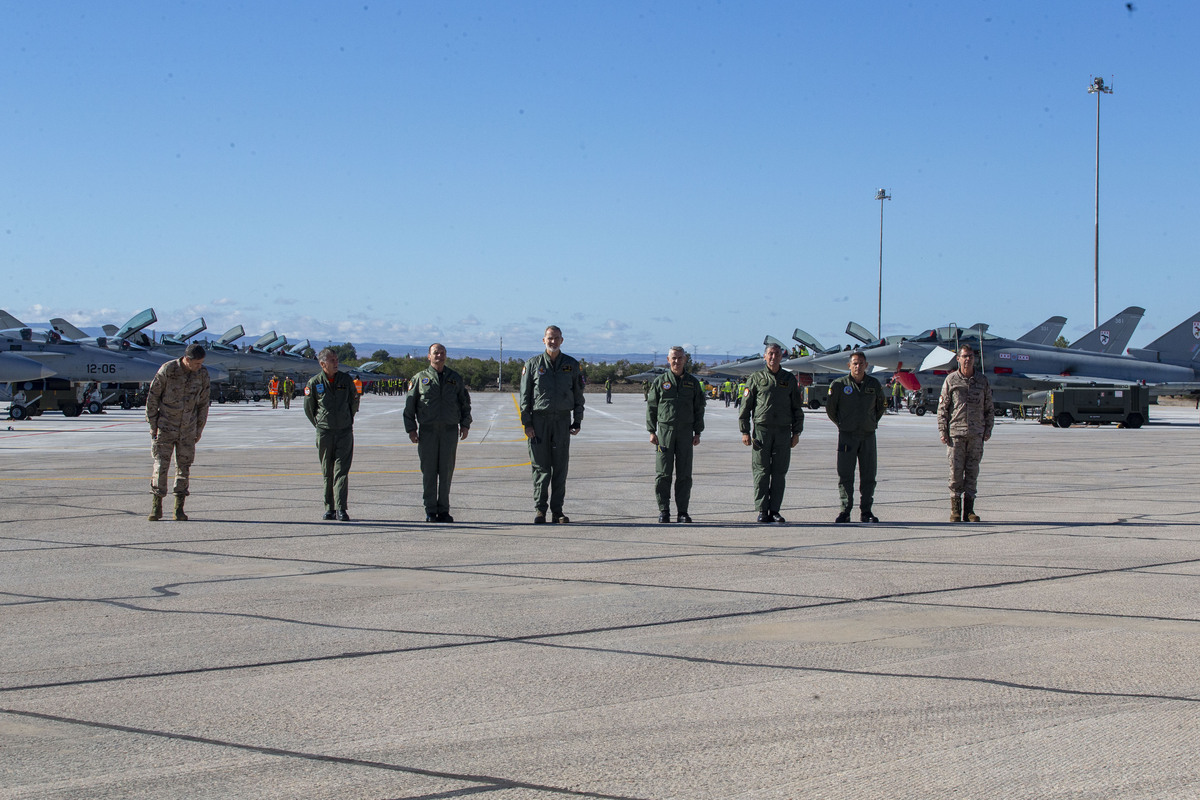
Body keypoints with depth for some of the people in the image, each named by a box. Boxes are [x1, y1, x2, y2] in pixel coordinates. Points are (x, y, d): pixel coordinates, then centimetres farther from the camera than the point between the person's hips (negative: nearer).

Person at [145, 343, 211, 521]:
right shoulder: (167, 370, -15)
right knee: (161, 466, -4)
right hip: (165, 426, -3)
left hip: (188, 429, 3)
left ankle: (179, 508, 10)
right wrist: (153, 425, -6)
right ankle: (156, 508, 4)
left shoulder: (202, 374, -5)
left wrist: (199, 429, 6)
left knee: (184, 466, 3)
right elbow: (152, 397, -7)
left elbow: (203, 403, 6)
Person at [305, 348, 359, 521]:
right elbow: (309, 408, 10)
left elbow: (354, 402, 16)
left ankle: (341, 508, -11)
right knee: (327, 472, 6)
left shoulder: (346, 380, 3)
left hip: (345, 432, 0)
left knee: (342, 471, -8)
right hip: (324, 433, 0)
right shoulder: (313, 383, -1)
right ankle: (329, 508, 13)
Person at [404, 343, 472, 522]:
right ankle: (430, 511, 4)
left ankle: (444, 510, 8)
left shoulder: (456, 378, 13)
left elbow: (465, 403, 18)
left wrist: (465, 424, 7)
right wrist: (411, 428, 0)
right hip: (427, 430, -1)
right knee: (429, 471, -1)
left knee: (446, 471, 1)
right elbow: (410, 405, 8)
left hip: (450, 430, 1)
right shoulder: (420, 378, 8)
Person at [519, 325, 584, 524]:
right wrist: (527, 423, -5)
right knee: (541, 467, -1)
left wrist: (577, 422, 3)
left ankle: (557, 511, 8)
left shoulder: (572, 365, 8)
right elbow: (525, 396, 3)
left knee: (561, 467, 2)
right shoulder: (533, 364, 4)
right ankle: (540, 510, 5)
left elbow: (578, 395, 11)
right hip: (539, 420, -1)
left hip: (563, 420, 1)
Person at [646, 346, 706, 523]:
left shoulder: (693, 382, 10)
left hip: (686, 433, 1)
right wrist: (652, 432, -2)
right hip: (665, 430, -1)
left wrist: (698, 433, 5)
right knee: (663, 474, -2)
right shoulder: (659, 381, 5)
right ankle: (664, 511, 5)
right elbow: (651, 407, 5)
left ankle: (683, 512, 6)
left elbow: (699, 409, 12)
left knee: (684, 475, 1)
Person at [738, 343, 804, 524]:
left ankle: (775, 511, 7)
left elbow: (797, 407, 14)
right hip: (761, 429, -2)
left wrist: (796, 432, 7)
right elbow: (745, 407, 4)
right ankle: (762, 511, 1)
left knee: (779, 473, 2)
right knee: (762, 472, -4)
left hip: (783, 431, 2)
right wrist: (745, 432, -3)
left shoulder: (789, 379, 12)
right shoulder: (756, 378, 5)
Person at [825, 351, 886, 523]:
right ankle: (845, 511, 1)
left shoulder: (874, 385, 7)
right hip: (847, 436, -2)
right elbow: (830, 408, 8)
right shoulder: (839, 384, -2)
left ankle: (866, 511, 11)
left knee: (868, 475, 3)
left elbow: (882, 407, 22)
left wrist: (873, 423, 15)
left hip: (868, 436, 3)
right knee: (845, 475, -4)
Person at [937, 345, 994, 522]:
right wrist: (943, 431, -3)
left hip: (976, 434, 2)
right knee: (956, 472, -2)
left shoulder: (983, 381, 9)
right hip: (955, 434, -2)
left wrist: (988, 429, 6)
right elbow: (942, 407, 3)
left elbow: (989, 408, 14)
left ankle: (969, 509, 8)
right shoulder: (951, 380, 4)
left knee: (972, 472, 3)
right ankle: (955, 510, 5)